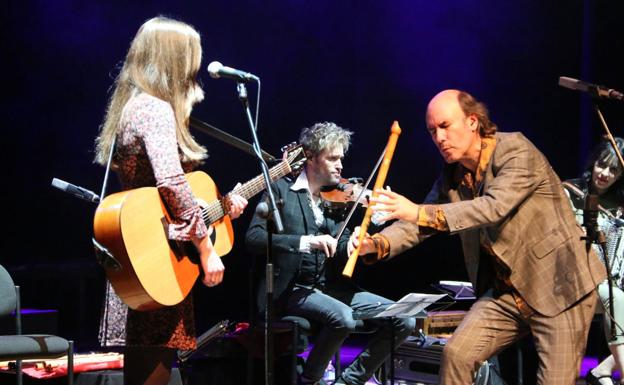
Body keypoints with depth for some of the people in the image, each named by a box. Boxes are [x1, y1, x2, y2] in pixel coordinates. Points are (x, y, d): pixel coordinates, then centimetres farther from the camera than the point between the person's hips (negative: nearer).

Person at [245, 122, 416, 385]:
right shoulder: (282, 190, -2)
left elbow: (345, 251, 4)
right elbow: (253, 238, -16)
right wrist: (305, 241, -28)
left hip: (331, 289, 6)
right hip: (292, 291, -6)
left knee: (403, 320, -8)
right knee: (343, 318, -34)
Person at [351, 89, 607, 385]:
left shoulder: (516, 151, -16)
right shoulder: (452, 176, 5)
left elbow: (495, 207, -31)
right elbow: (417, 224, 4)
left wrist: (420, 212, -37)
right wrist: (377, 243, -18)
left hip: (559, 289, -6)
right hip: (505, 291, 6)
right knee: (456, 354, -11)